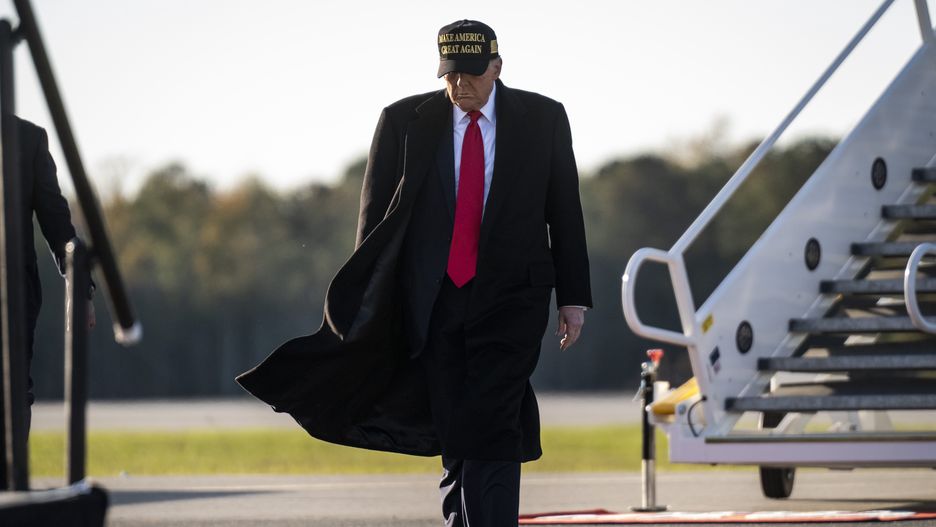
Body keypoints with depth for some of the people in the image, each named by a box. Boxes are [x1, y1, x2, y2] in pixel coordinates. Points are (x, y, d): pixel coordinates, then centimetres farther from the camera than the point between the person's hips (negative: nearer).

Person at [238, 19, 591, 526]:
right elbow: (375, 214, 6)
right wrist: (368, 302, 2)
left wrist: (573, 297, 5)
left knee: (488, 432, -15)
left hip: (509, 300, -2)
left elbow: (565, 213, 7)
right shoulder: (404, 121, 3)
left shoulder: (543, 119, 2)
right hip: (434, 303, 2)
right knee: (453, 440, 3)